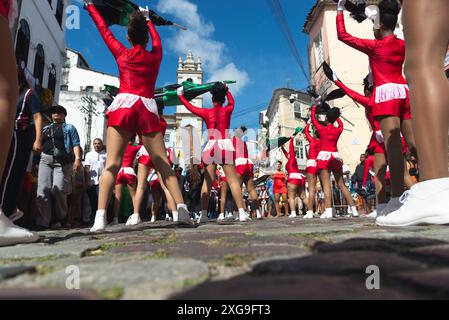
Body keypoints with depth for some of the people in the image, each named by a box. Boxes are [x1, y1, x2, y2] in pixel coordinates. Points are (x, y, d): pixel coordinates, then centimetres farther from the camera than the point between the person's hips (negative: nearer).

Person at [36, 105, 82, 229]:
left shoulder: (69, 128, 17)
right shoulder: (45, 128, 29)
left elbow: (76, 144, 4)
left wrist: (77, 159, -11)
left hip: (63, 161, -3)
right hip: (45, 159, 4)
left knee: (58, 190, -13)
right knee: (43, 190, -9)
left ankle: (60, 218, 6)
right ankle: (42, 222, -9)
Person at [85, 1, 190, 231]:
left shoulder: (122, 53, 16)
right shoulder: (155, 56, 19)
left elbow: (104, 30, 30)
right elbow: (156, 37, 40)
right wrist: (148, 20, 57)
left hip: (124, 105, -1)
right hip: (147, 109, 1)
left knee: (112, 163, -11)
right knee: (162, 162, 0)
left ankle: (100, 217, -22)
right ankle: (182, 209, -8)